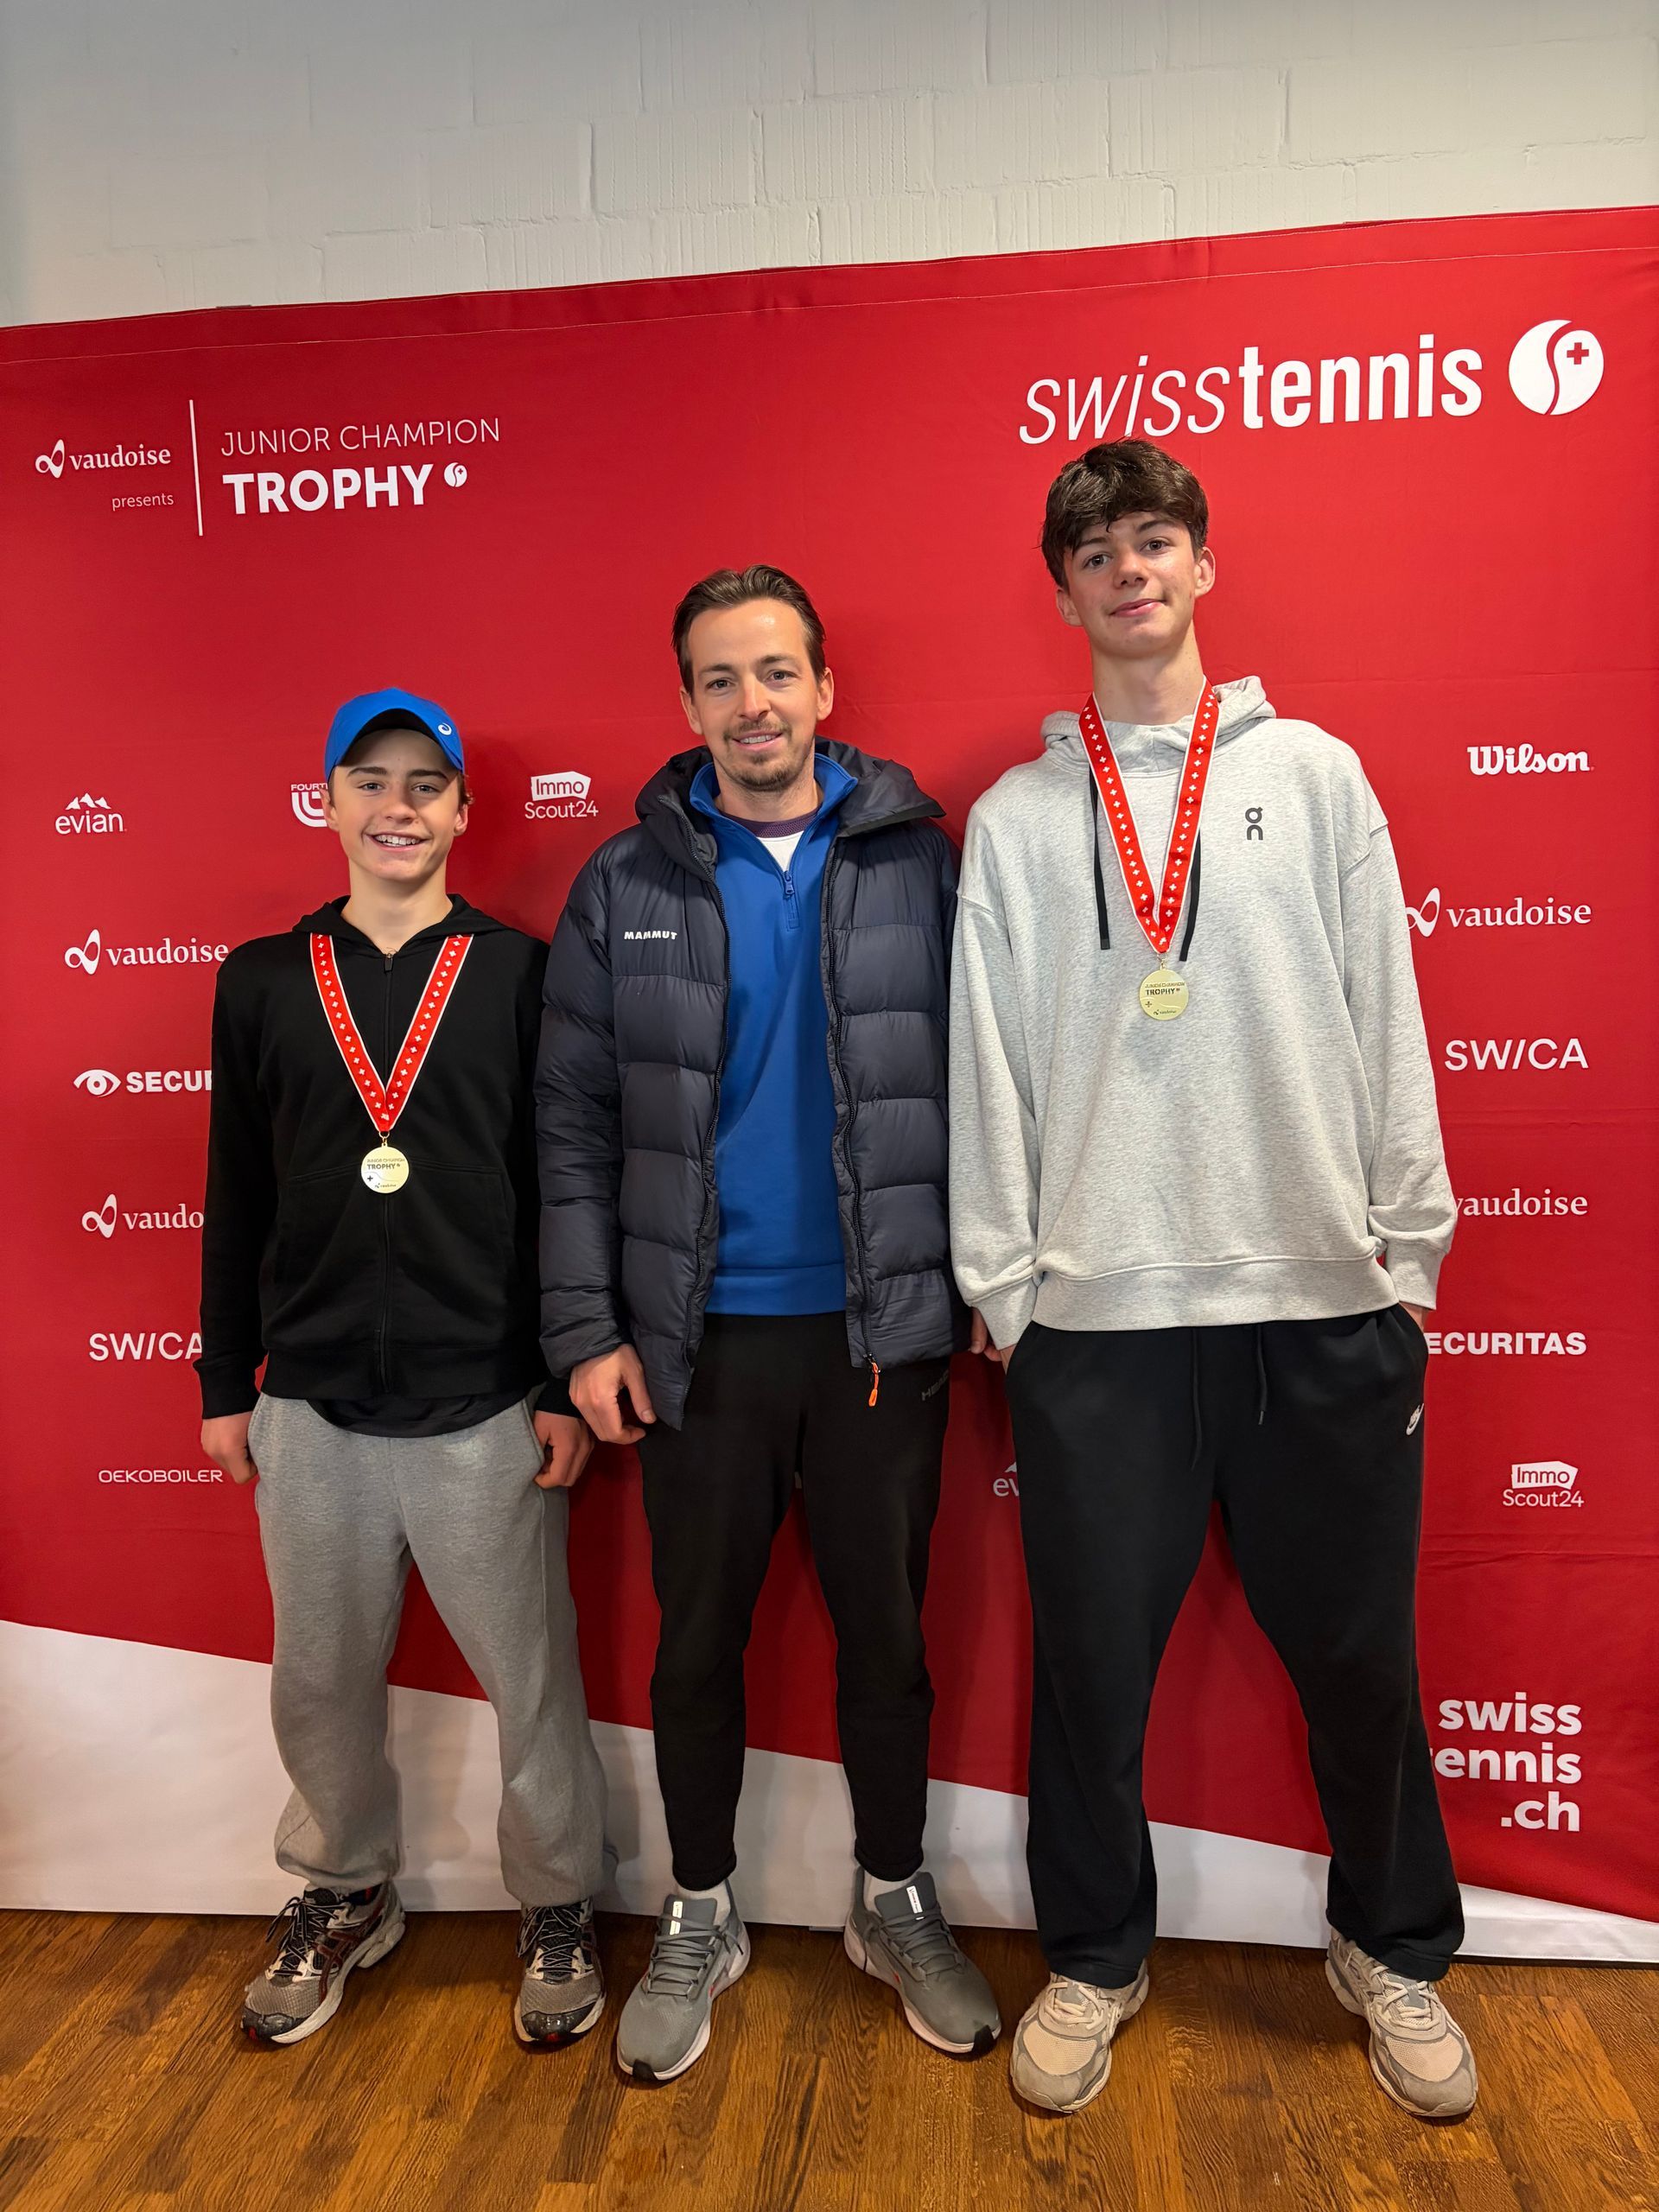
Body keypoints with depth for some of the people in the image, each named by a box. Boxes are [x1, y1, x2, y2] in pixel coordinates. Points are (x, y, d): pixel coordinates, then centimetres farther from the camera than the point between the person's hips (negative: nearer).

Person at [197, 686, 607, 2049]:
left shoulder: (523, 973, -1)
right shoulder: (262, 982, 7)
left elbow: (568, 1193, -2)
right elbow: (236, 1198, 10)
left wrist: (569, 1386, -5)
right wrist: (225, 1383, 10)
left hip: (487, 1411, -2)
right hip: (311, 1410, 3)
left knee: (531, 1682, 8)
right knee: (320, 1682, 16)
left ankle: (559, 1911, 32)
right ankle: (345, 1896, 41)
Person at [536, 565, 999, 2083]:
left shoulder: (915, 860, 1)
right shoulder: (625, 888, 1)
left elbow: (974, 1086, 0)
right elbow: (574, 1123, -1)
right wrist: (586, 1329, -6)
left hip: (885, 1328, 0)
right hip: (701, 1335, 1)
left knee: (887, 1629, 14)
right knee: (698, 1640, 14)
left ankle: (894, 1901, 38)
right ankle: (700, 1919, 37)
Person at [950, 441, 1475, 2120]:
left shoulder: (1313, 771, 9)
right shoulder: (1015, 815, 8)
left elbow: (1386, 1021, 6)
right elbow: (987, 1058, 4)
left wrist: (1410, 1248, 2)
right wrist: (998, 1280, 1)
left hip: (1326, 1296, 1)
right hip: (1099, 1308, 0)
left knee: (1358, 1651, 12)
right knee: (1092, 1662, 8)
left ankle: (1393, 1947, 37)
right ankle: (1093, 1955, 32)